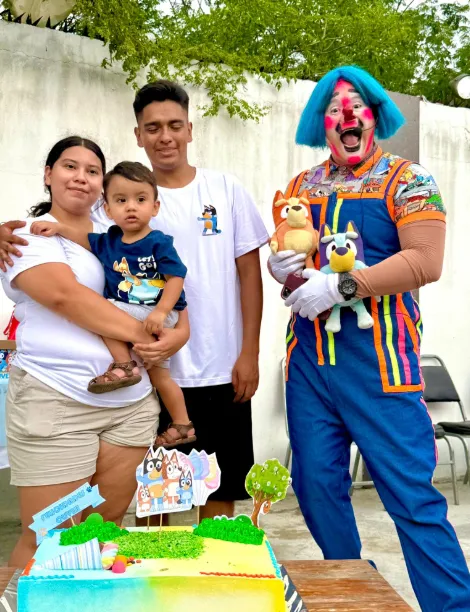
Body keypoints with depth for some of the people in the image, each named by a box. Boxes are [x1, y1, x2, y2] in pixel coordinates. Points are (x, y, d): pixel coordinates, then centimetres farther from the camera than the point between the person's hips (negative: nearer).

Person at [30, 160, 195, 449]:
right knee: (159, 376, 11)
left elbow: (176, 277, -17)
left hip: (157, 318, -7)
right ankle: (182, 427, 23)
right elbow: (85, 239, 22)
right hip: (131, 318, 7)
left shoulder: (159, 243, -12)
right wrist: (59, 227, 7)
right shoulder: (109, 241, 7)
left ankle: (124, 365, -11)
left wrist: (161, 312, -27)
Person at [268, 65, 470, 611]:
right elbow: (285, 254, 20)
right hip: (309, 357, 5)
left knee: (410, 492, -5)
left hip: (377, 357, -5)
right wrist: (278, 267, -4)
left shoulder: (404, 179, 0)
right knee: (316, 484, 9)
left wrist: (341, 285, -19)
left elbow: (426, 261, -13)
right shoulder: (302, 186, 15)